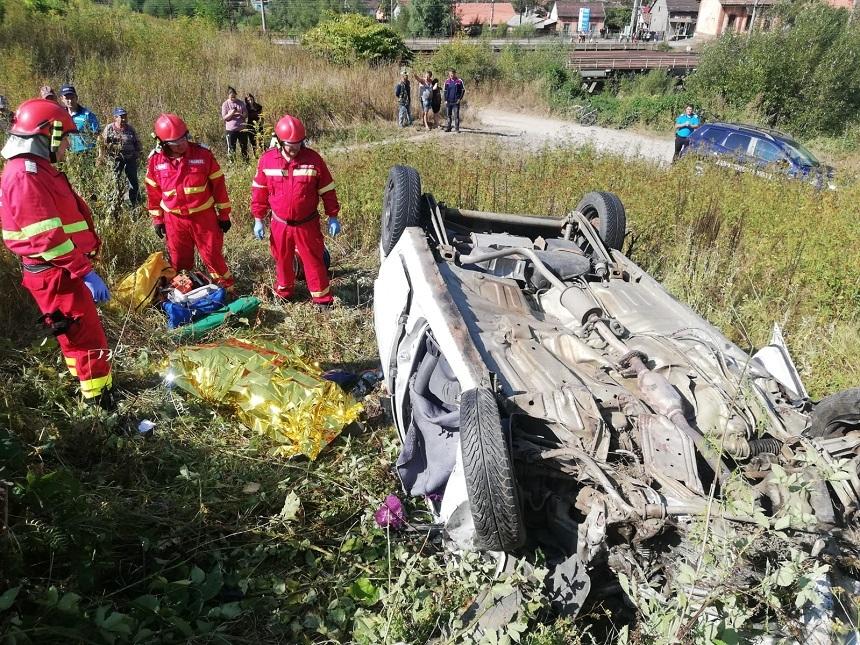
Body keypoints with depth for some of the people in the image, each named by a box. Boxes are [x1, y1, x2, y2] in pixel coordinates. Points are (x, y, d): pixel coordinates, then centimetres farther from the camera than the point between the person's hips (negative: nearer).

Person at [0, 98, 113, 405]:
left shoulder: (35, 170, 15)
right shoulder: (26, 175, -19)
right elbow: (47, 237, -25)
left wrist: (82, 265, 21)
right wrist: (85, 271, -25)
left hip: (61, 270, 11)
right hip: (57, 274, -11)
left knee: (79, 334, 22)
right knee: (89, 339, -5)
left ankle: (90, 385, 38)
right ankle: (100, 401, 3)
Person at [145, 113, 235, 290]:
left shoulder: (203, 154, -10)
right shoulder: (156, 160, -4)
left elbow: (218, 184, -4)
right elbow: (153, 191, 8)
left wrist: (224, 215, -2)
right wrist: (157, 219, 10)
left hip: (204, 216, -2)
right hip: (174, 220, 2)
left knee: (213, 256, 4)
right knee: (179, 262, 14)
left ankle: (227, 290, 21)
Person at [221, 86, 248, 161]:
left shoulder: (240, 103, 6)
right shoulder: (225, 104, 0)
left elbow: (246, 115, 9)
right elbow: (224, 118, -4)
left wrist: (240, 114, -13)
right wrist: (231, 114, -22)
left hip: (242, 129, 3)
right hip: (231, 129, -2)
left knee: (244, 147, 9)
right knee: (231, 149, 0)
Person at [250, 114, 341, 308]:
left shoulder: (313, 159, -9)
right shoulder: (267, 160, -5)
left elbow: (327, 189, -2)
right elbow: (259, 191, 3)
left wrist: (333, 216, -1)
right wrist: (258, 219, 3)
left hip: (307, 224, -2)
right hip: (279, 224, 2)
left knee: (314, 262, 5)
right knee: (282, 261, 17)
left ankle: (322, 299, 18)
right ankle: (283, 294, 37)